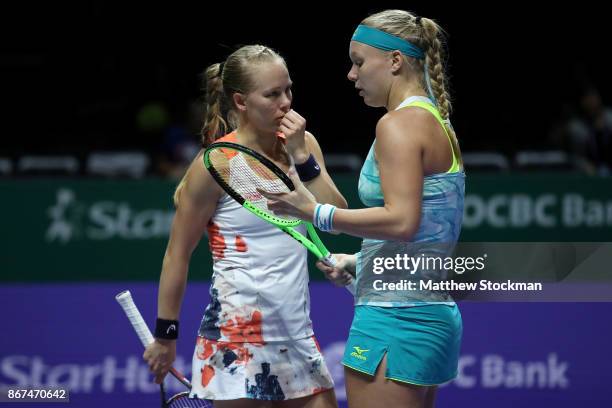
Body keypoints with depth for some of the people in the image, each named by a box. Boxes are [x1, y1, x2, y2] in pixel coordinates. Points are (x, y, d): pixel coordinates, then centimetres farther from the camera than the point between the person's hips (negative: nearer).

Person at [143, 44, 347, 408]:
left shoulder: (301, 145, 6)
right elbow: (177, 255, -5)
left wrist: (302, 156, -9)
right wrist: (166, 336, -3)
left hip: (297, 331, 6)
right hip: (238, 333, -6)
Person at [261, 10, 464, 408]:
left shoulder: (399, 124, -12)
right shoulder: (437, 123, 18)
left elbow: (401, 221, -23)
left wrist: (315, 211, -18)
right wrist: (358, 262, 19)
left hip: (394, 318, -10)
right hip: (435, 318, 10)